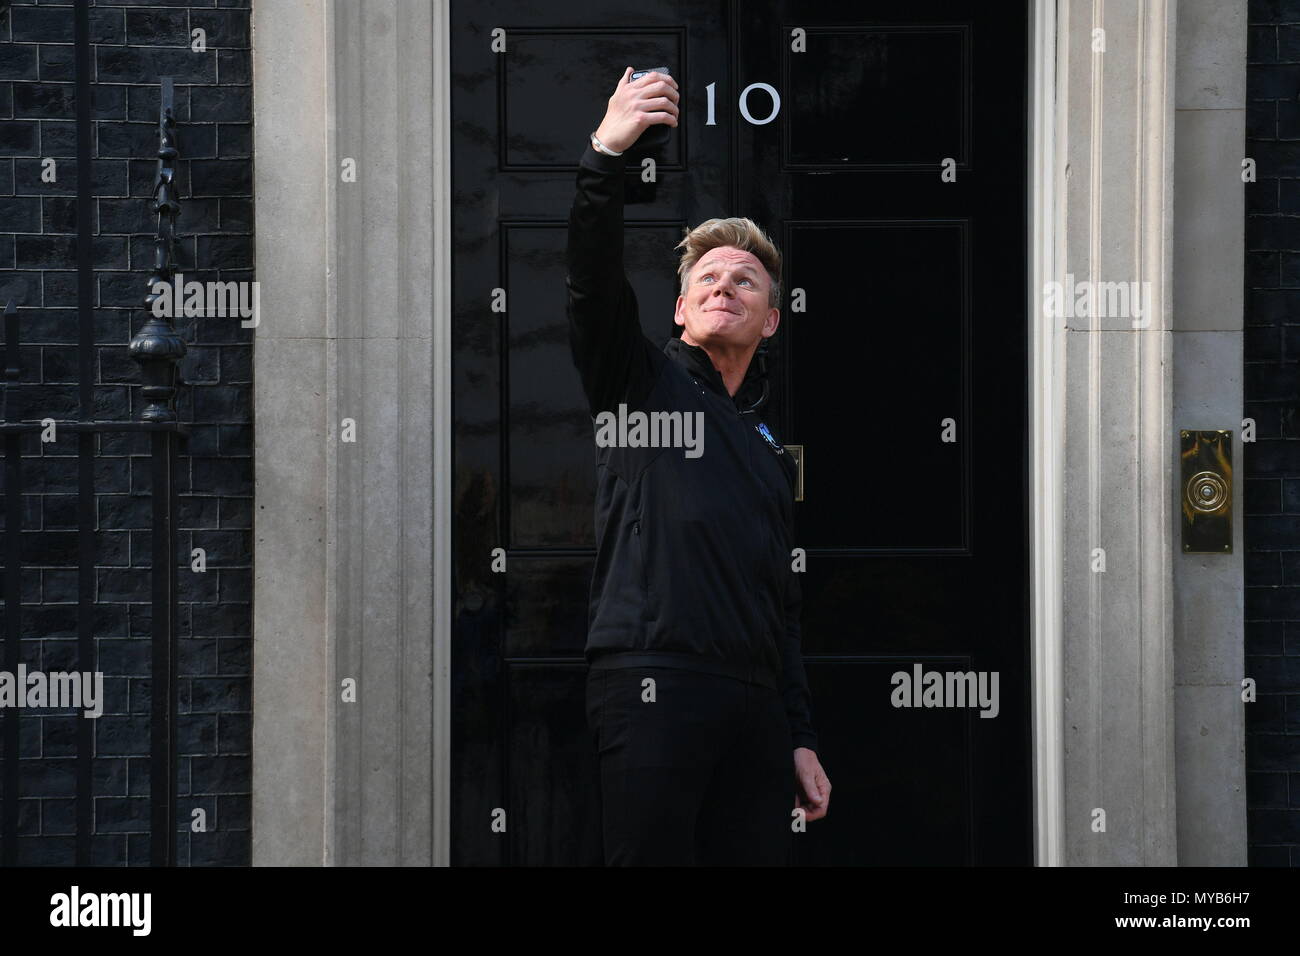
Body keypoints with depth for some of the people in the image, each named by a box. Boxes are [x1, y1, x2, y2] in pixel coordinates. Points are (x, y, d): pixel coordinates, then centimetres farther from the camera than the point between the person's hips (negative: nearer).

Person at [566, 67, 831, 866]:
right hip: (651, 681, -5)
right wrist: (606, 155, -23)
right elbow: (592, 283, -8)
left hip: (753, 707, 5)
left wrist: (801, 737, 17)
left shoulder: (769, 450, 27)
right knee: (652, 857, -13)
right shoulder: (642, 381, 13)